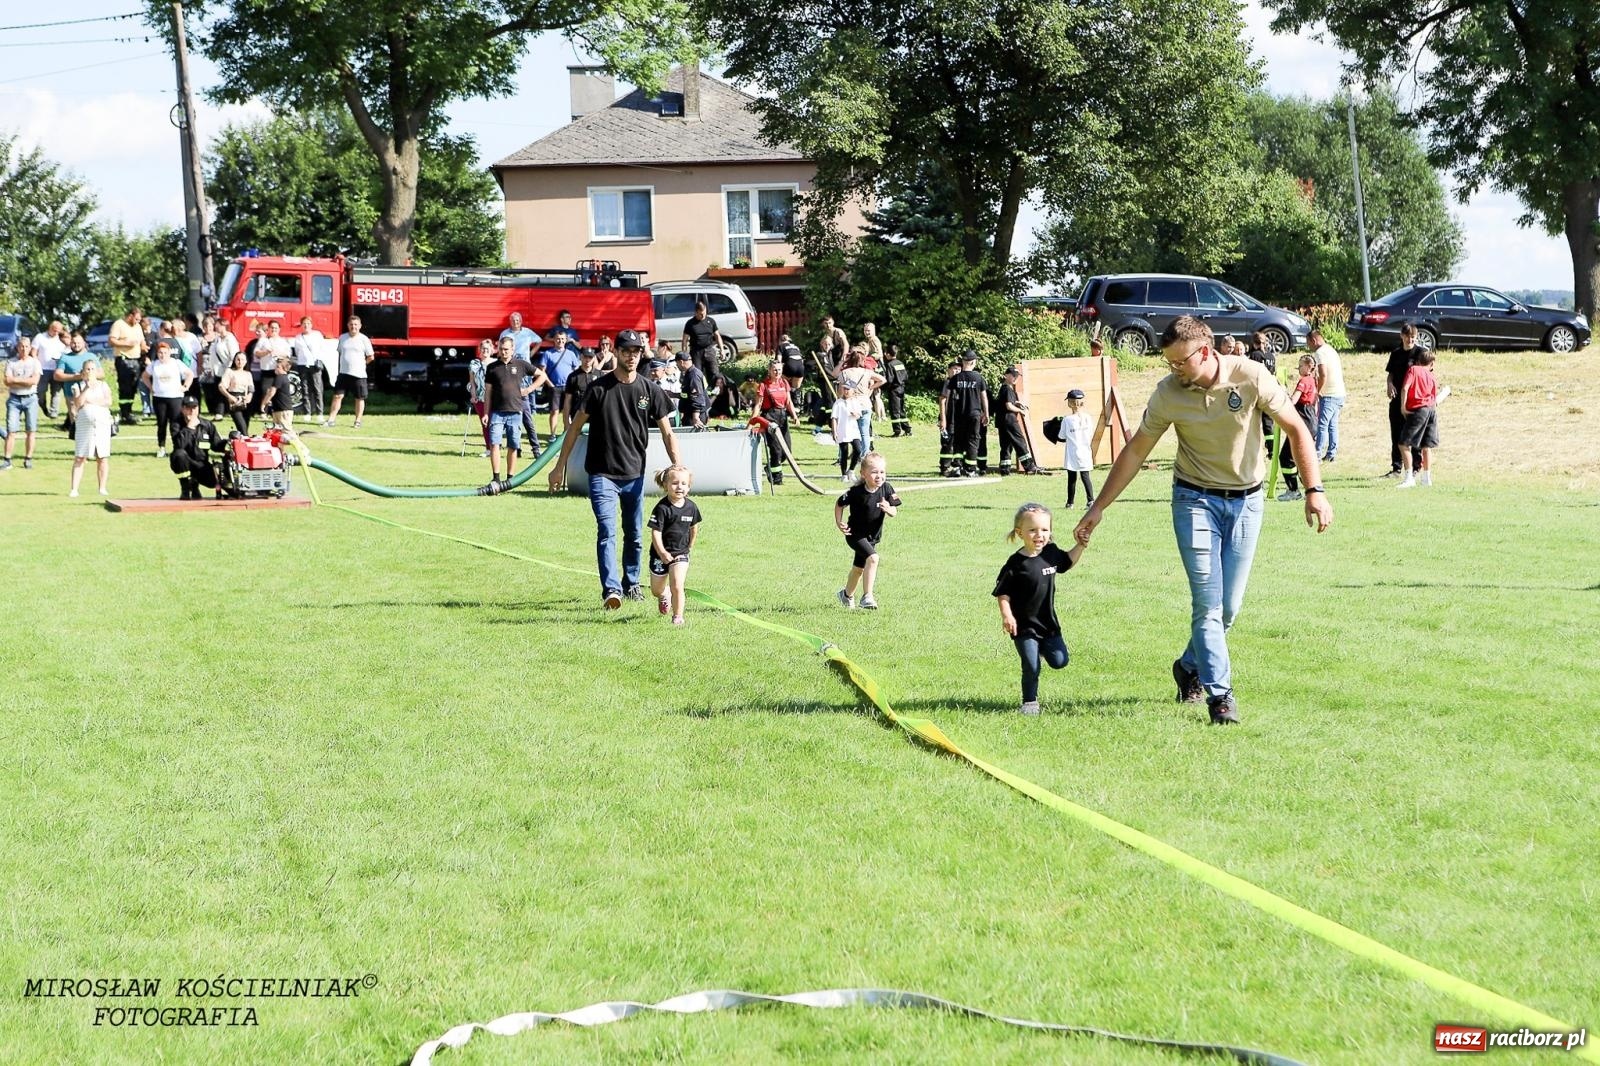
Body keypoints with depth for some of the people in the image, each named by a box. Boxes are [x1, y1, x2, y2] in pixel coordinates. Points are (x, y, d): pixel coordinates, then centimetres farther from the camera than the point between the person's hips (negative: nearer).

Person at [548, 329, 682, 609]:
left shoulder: (650, 391, 2)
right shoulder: (599, 389, -4)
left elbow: (667, 433, 4)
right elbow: (576, 428, 2)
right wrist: (559, 467, 0)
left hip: (635, 475, 3)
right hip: (602, 474, -3)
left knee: (635, 535, 13)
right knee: (607, 531, -16)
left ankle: (631, 584, 30)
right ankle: (611, 589, -25)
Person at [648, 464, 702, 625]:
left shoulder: (691, 507, -5)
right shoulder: (662, 508, -18)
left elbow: (694, 526, 14)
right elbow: (655, 533, -19)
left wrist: (690, 545, 19)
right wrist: (662, 553, -28)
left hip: (680, 553, 1)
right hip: (661, 554, -1)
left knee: (677, 586, -16)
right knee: (656, 590, 15)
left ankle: (678, 616, -3)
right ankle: (664, 595, 49)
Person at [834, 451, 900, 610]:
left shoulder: (886, 489, -12)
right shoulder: (856, 492, -23)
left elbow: (894, 512, -9)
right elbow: (839, 504, -7)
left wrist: (888, 509, -31)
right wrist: (839, 523, -15)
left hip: (873, 536, 6)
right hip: (855, 534, -6)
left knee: (859, 567, 22)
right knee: (872, 557, -28)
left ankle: (847, 594, 47)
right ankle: (867, 597, -26)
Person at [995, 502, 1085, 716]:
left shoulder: (1051, 552, -2)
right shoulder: (1016, 564, -19)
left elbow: (1067, 562, 21)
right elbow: (1002, 593, -13)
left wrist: (1081, 545, 10)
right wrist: (1006, 615, -24)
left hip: (1048, 622, 5)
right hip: (1024, 625, -5)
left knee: (1059, 661, 3)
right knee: (1031, 667, -4)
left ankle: (1041, 647, 33)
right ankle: (1029, 702, 15)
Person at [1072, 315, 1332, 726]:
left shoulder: (1251, 377, -13)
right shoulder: (1168, 393, -9)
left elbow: (1296, 430, -6)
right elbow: (1135, 452, 1)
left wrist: (1314, 490, -15)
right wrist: (1098, 508, 2)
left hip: (1246, 500, 1)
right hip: (1195, 499, -1)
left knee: (1230, 605, 4)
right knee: (1207, 602, -11)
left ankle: (1190, 667, 28)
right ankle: (1220, 694, -7)